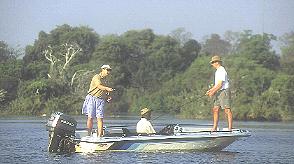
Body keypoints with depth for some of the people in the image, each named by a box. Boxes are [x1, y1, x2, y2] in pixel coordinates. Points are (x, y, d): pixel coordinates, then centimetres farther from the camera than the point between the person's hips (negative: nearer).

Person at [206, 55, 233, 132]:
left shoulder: (221, 71, -14)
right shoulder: (218, 71, 18)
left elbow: (220, 85, -20)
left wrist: (213, 92, -16)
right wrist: (210, 90, 15)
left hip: (224, 92, -11)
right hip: (219, 93, 11)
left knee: (227, 110, -9)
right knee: (215, 109, 7)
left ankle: (230, 128, -10)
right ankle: (215, 127, 9)